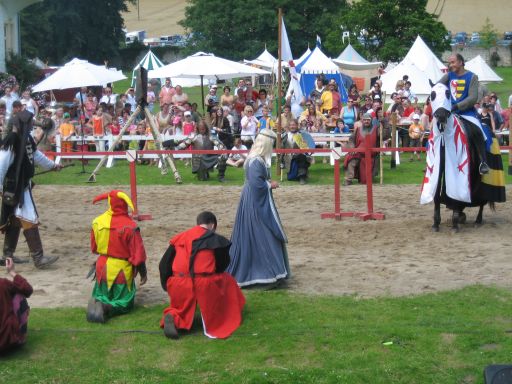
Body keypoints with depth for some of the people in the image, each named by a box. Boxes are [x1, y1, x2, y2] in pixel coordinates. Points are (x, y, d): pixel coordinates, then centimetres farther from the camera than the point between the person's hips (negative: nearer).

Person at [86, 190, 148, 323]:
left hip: (103, 268, 4)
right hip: (122, 270, -4)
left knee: (101, 296, 23)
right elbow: (138, 252, -16)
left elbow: (94, 248, 7)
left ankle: (96, 304, -13)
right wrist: (143, 272, -4)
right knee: (124, 303, 11)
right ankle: (106, 308, -21)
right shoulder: (129, 226, -20)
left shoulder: (98, 222, -7)